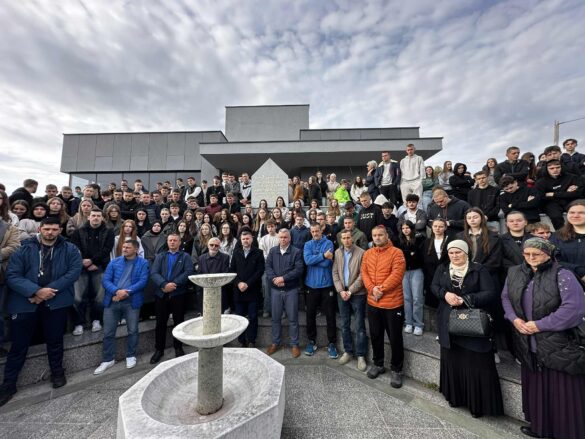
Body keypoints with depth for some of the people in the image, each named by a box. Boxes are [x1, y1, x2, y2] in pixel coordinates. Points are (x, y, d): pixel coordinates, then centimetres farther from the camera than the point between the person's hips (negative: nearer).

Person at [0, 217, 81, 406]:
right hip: (25, 302, 0)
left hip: (56, 302, 0)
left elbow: (74, 271, -10)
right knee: (19, 344, 11)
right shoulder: (24, 249, -1)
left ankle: (57, 372, 35)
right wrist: (36, 291, -20)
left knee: (55, 340, 15)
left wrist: (50, 289, -18)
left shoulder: (70, 249, -1)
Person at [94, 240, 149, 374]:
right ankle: (108, 359, 28)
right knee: (108, 332, 10)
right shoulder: (114, 262, 7)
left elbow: (143, 281, -10)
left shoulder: (143, 263, -1)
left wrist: (127, 292, -20)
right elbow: (105, 280, -2)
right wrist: (117, 291, -19)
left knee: (132, 330, 9)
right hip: (112, 301, 3)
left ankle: (131, 356, 30)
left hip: (132, 301, -2)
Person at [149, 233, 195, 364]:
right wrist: (164, 284, -19)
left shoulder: (185, 256, 5)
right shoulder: (160, 256, 12)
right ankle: (159, 349, 25)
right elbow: (154, 273, -2)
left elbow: (188, 272, -10)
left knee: (178, 322, 8)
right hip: (161, 294, 2)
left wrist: (174, 284, -19)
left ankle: (178, 348, 25)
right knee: (160, 323, 9)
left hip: (178, 294, -2)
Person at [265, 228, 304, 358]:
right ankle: (275, 342, 30)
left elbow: (299, 269, -13)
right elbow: (268, 267, -1)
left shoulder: (296, 252, -4)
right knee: (275, 318, 13)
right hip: (275, 289, 3)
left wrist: (283, 278, -17)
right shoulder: (272, 251, 7)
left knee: (293, 318, 6)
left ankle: (294, 344, 22)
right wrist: (274, 279, -16)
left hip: (291, 290, -3)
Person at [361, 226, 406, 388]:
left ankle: (396, 369, 28)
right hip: (372, 303, 5)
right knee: (375, 335, 18)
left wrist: (381, 289, -19)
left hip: (393, 303, -4)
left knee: (395, 338, 9)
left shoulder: (396, 253, -10)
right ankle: (378, 364, 37)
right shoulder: (367, 254, 6)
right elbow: (364, 273, 1)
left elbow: (396, 275, -18)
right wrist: (372, 289, -14)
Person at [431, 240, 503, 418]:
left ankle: (477, 404, 21)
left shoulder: (479, 270, -4)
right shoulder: (442, 269, 8)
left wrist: (465, 299, -21)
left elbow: (490, 294, -11)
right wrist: (445, 294, -18)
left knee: (475, 364, 4)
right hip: (448, 324, 3)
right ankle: (454, 396, 31)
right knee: (452, 361, 14)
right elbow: (434, 287, 2)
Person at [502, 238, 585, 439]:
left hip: (558, 345, -5)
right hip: (529, 345, 5)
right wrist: (514, 319, -5)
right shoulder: (514, 273, 3)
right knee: (535, 387, 18)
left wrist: (540, 325, -17)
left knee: (561, 392, 6)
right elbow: (506, 297, 10)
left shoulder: (562, 275, -12)